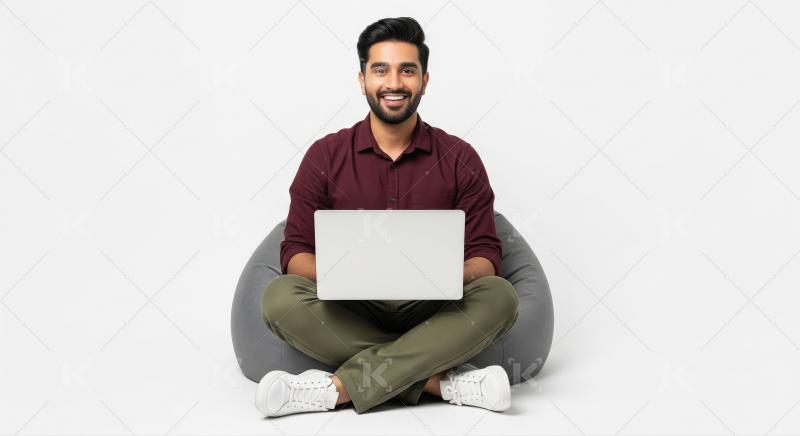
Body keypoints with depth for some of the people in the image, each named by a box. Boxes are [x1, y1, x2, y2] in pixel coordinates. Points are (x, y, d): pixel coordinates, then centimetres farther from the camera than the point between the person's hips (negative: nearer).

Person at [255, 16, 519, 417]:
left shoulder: (459, 158, 1)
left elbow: (486, 254, 0)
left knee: (500, 297, -28)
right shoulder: (325, 156, 1)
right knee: (279, 297, -27)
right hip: (349, 313, 0)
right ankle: (443, 381, -25)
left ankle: (339, 387, -26)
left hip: (432, 313, 0)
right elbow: (295, 252, 0)